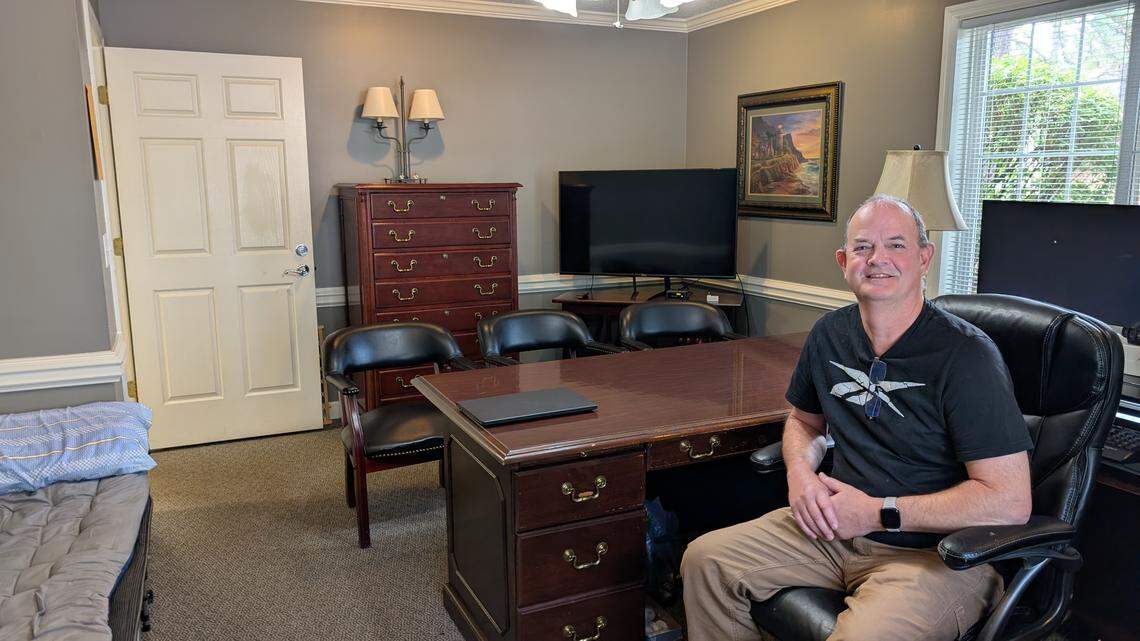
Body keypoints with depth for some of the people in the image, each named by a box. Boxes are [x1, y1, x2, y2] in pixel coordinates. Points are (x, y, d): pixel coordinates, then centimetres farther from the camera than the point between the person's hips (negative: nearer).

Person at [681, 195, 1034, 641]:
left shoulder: (966, 354, -16)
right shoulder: (830, 333, 3)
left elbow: (1010, 501, -19)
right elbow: (805, 419, 21)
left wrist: (879, 513, -19)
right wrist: (800, 470, -2)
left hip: (938, 553, -5)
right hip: (835, 529, 6)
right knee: (705, 560, -5)